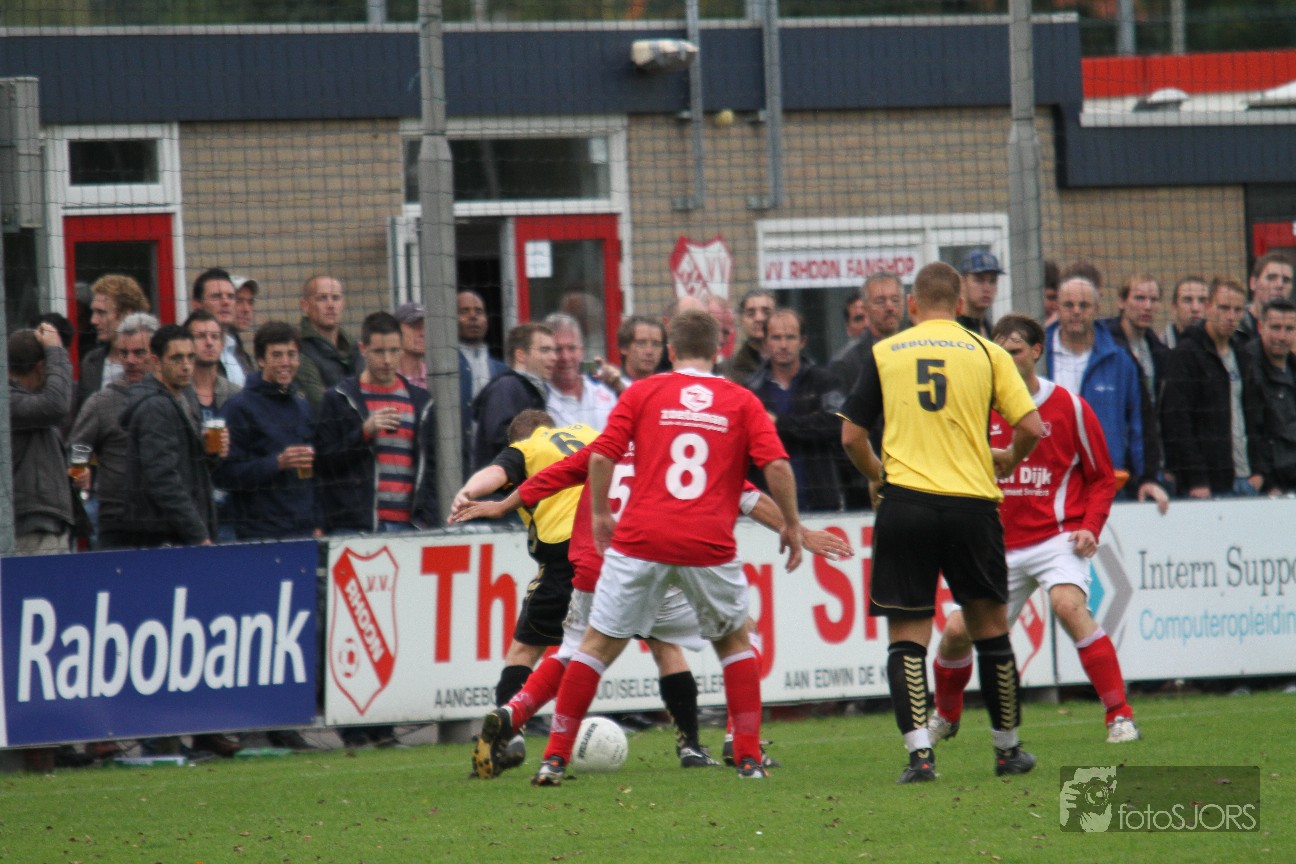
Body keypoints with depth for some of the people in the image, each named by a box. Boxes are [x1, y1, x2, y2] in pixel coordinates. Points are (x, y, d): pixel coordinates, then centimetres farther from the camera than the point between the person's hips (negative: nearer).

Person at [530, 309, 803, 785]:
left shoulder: (643, 392, 8)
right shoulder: (741, 401, 9)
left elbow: (602, 456, 0)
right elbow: (776, 465, -2)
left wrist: (600, 513, 12)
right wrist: (791, 524, 9)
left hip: (641, 541, 0)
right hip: (710, 545, 0)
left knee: (598, 645, 7)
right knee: (734, 641, 21)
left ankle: (555, 757, 4)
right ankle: (750, 757, 14)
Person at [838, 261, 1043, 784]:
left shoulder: (884, 353, 6)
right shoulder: (986, 353, 6)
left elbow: (851, 436, 5)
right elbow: (1031, 427, 0)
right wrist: (1009, 460, 21)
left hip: (904, 504, 0)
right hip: (972, 504, 1)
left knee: (907, 636, 2)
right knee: (990, 628, 14)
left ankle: (919, 752, -11)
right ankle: (1008, 749, 22)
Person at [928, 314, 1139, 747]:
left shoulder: (1069, 407, -2)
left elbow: (1102, 478, 6)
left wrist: (1089, 528, -8)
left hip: (1056, 538, -3)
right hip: (1000, 545, 3)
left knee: (1068, 605, -30)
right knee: (957, 631, -3)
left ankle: (1120, 716, -24)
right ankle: (945, 716, 28)